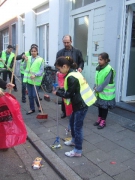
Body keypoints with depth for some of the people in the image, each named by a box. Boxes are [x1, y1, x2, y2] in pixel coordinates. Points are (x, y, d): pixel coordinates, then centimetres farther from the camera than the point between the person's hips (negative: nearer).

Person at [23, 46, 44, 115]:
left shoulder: (40, 59, -6)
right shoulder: (28, 58, 8)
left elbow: (41, 70, -10)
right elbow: (24, 67, 10)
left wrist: (35, 75, -24)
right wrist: (25, 61, -5)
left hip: (36, 80, -5)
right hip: (28, 79, 5)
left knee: (35, 95, -5)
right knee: (30, 95, 10)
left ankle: (39, 106, 23)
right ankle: (32, 109, 23)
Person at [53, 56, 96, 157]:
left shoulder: (71, 77, -23)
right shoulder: (74, 72, 9)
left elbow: (69, 94, -18)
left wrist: (57, 92, -5)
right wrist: (60, 89, 5)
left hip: (82, 104, -10)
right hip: (79, 103, 10)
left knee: (78, 126, 0)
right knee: (72, 121, 24)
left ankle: (78, 151, 14)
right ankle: (74, 140, 45)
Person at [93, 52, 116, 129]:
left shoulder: (109, 69, -20)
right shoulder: (99, 68, 3)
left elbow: (106, 82, -20)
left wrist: (98, 89, -16)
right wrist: (96, 87, 0)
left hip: (106, 92, -7)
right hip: (99, 91, 7)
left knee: (104, 107, 6)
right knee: (100, 105, 17)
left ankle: (103, 121, 19)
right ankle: (99, 119, 32)